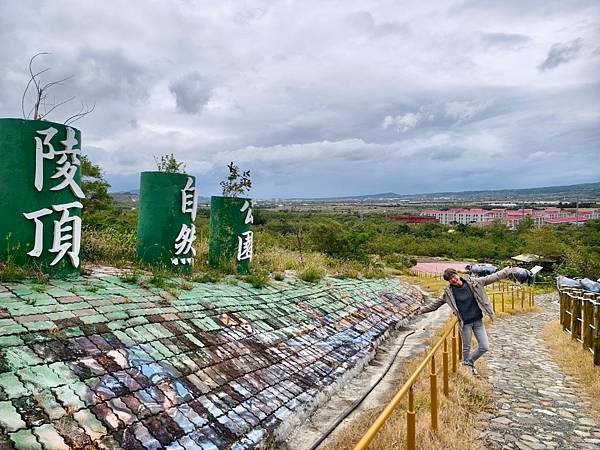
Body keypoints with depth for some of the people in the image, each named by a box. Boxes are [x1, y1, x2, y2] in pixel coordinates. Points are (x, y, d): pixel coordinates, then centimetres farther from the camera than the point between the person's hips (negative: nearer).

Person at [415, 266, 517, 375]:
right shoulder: (448, 292, -7)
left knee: (484, 347, 4)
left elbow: (492, 277, 0)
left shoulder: (473, 282, -5)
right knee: (466, 347, 9)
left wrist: (508, 271, -2)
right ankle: (467, 365, 34)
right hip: (465, 323, -2)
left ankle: (469, 362, 30)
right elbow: (435, 304, 3)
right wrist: (423, 309, -2)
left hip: (478, 321, 2)